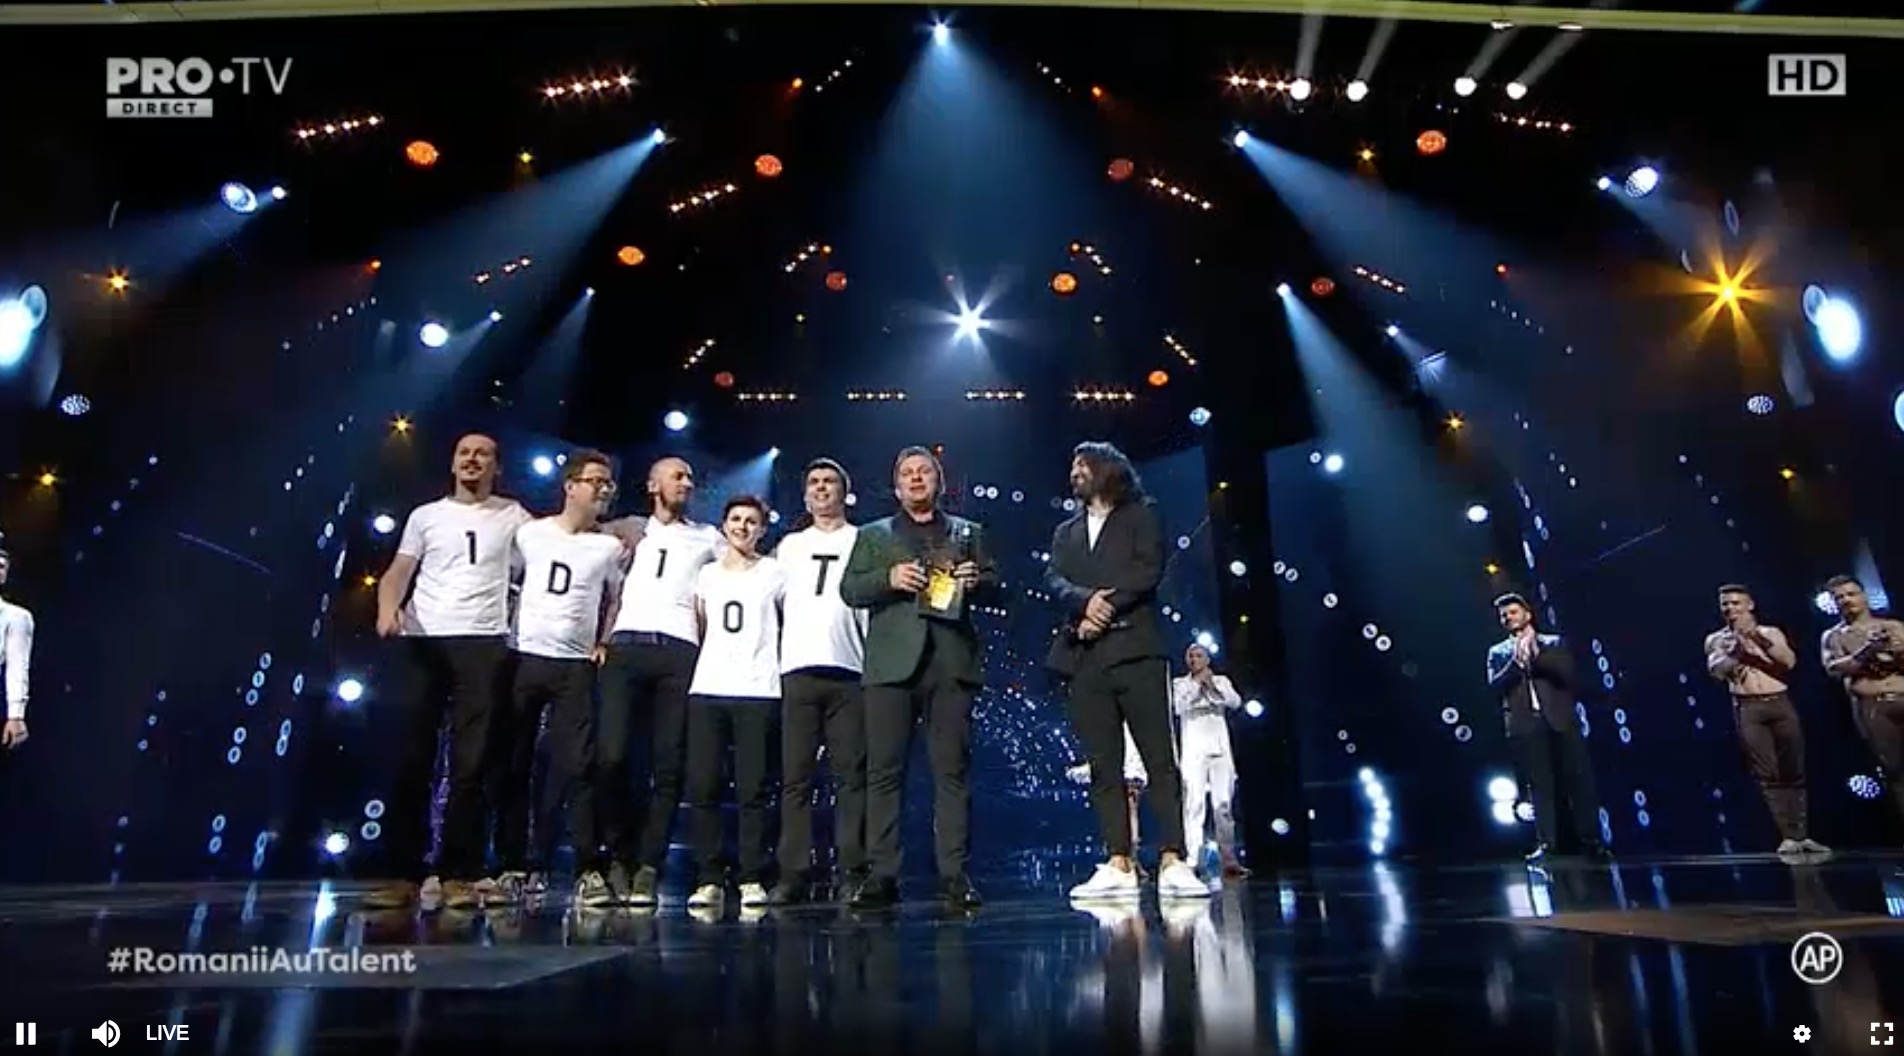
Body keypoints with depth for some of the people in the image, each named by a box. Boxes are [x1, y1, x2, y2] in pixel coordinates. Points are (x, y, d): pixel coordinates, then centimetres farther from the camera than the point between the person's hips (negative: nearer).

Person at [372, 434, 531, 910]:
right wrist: (388, 607, -13)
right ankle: (400, 874, 3)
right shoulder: (425, 515, 15)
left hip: (484, 645, -1)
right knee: (411, 760, 0)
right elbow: (399, 571, 7)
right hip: (423, 642, 1)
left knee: (471, 764, -4)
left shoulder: (512, 516, 14)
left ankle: (458, 875, 0)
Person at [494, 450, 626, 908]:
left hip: (576, 665, -1)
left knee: (576, 766, -7)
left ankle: (588, 869, -5)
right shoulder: (530, 534, 5)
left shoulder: (611, 547, 5)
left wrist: (604, 644, 3)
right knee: (514, 764, 3)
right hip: (525, 658, 1)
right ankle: (516, 865, 12)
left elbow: (615, 600, 15)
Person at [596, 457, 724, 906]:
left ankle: (648, 867, 0)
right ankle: (621, 854, 7)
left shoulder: (707, 537, 19)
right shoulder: (627, 532, 20)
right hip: (627, 648, 0)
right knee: (611, 756, -12)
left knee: (668, 764, -6)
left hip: (679, 652, 0)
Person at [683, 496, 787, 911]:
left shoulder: (775, 573, 7)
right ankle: (709, 879, 6)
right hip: (707, 689, 3)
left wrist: (779, 665, 3)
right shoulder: (707, 574, 16)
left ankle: (752, 880, 4)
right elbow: (699, 628, 20)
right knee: (702, 787, -2)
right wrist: (699, 667, 11)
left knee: (752, 790, -4)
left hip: (757, 691, -3)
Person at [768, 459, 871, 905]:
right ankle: (794, 873, 3)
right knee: (795, 776, 0)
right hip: (798, 670, 2)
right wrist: (772, 657, 5)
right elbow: (774, 602, 17)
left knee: (851, 775, -3)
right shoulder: (790, 546, 20)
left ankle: (851, 874, 1)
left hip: (848, 671, -2)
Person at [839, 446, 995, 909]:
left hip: (951, 662, 0)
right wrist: (888, 578, -9)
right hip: (893, 662, 0)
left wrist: (977, 580, -6)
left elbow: (993, 586, 16)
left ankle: (954, 875, 1)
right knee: (884, 770, -3)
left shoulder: (968, 532, 22)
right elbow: (850, 589, 9)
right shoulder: (873, 535, 20)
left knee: (952, 771, -2)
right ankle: (881, 875, 1)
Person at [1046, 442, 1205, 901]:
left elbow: (1148, 570, -4)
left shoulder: (1140, 516, 12)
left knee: (1160, 759, -8)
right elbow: (1054, 581, 7)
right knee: (1104, 766, 0)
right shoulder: (1065, 533, 24)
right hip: (1085, 659, 4)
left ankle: (1172, 862, -8)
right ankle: (1119, 865, 0)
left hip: (1134, 650, -4)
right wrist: (1085, 602, -14)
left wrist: (1105, 609, -12)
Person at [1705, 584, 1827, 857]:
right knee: (1768, 774, -7)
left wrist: (1761, 642, -17)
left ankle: (1803, 835, 8)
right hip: (1747, 709, -2)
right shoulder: (1716, 639, 8)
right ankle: (1789, 837, -8)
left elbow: (1789, 662, -4)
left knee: (1794, 772, 1)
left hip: (1780, 704, 2)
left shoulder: (1772, 633, 13)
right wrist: (1736, 646, -25)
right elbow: (1716, 670, -9)